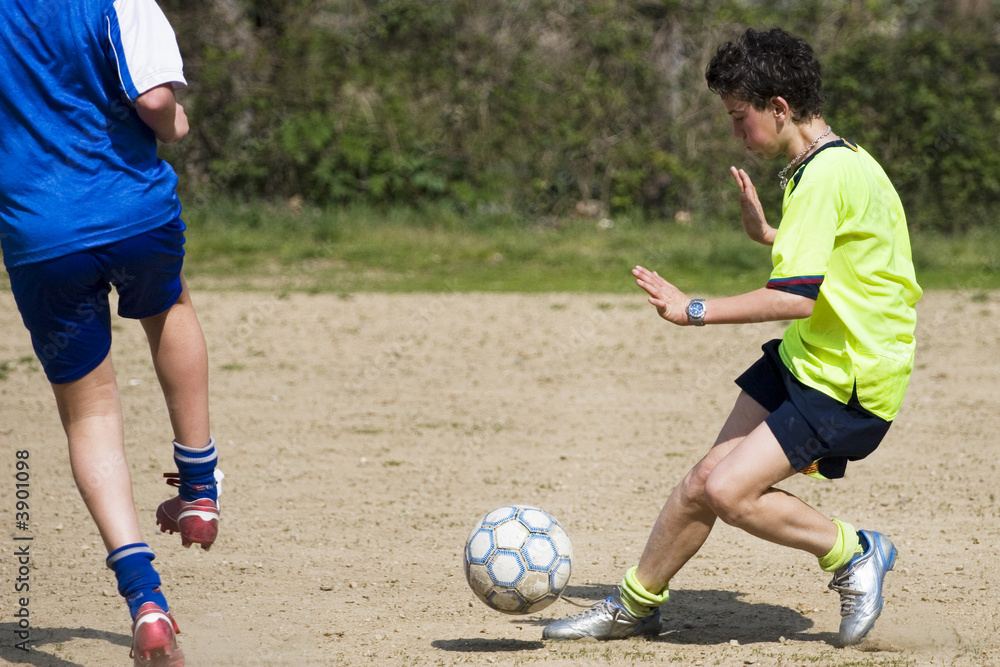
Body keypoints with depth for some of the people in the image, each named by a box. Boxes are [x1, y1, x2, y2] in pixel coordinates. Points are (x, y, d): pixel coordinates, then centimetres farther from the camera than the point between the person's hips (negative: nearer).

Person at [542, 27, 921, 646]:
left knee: (728, 490, -17)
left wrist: (695, 310, -24)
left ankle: (854, 554, 1)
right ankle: (636, 603, 17)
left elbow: (796, 297, -28)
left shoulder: (825, 176, -20)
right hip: (803, 359, 10)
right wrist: (766, 233, 23)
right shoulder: (840, 160, 11)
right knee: (706, 480, 5)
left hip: (848, 385, -10)